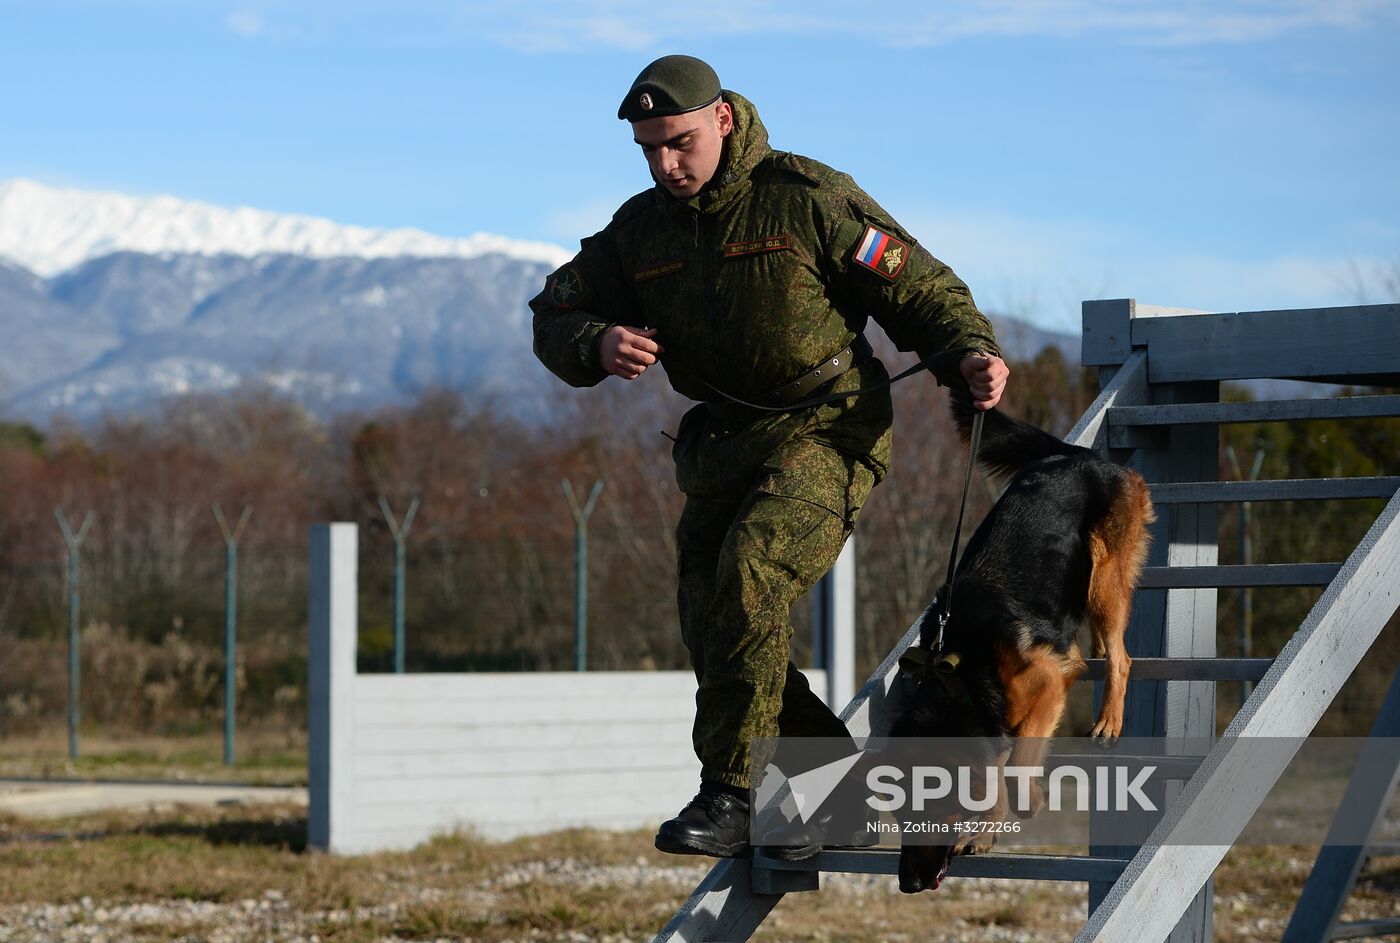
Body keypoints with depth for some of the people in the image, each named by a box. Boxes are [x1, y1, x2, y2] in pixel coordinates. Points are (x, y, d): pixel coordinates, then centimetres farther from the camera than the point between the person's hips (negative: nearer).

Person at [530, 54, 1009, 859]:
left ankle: (732, 795, -26)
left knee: (748, 572, -29)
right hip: (723, 449, 7)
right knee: (715, 638, 2)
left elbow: (919, 288, -8)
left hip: (826, 435, -7)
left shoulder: (807, 199, -10)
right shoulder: (641, 229, 5)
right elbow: (555, 314, 8)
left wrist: (969, 352, -27)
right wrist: (597, 345, -16)